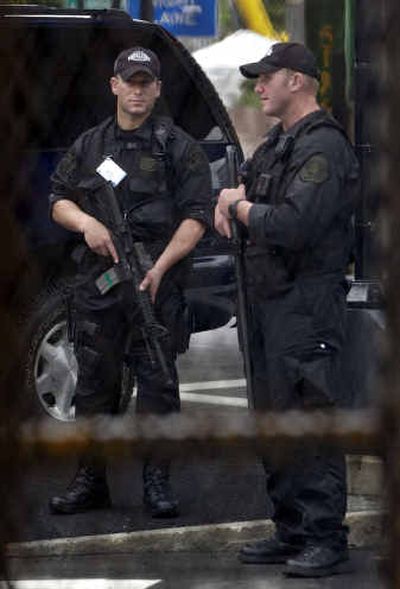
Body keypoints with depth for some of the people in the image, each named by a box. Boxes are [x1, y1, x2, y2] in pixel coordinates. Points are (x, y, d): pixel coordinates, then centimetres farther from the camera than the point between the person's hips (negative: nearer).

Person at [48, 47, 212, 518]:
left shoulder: (179, 149, 2)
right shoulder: (89, 146, 15)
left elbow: (196, 217, -4)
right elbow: (58, 199, 17)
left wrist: (161, 267, -16)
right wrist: (85, 222, -6)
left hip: (156, 284, -4)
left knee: (157, 381, -2)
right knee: (94, 382, 7)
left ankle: (157, 481, 5)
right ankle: (90, 481, 14)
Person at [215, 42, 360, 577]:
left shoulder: (324, 147, -14)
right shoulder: (278, 143, 17)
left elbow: (293, 226, -24)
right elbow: (243, 183, 30)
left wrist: (241, 207, -7)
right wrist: (231, 199, 5)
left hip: (306, 306, -10)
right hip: (268, 302, 10)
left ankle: (326, 540, -7)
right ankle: (291, 532, 22)